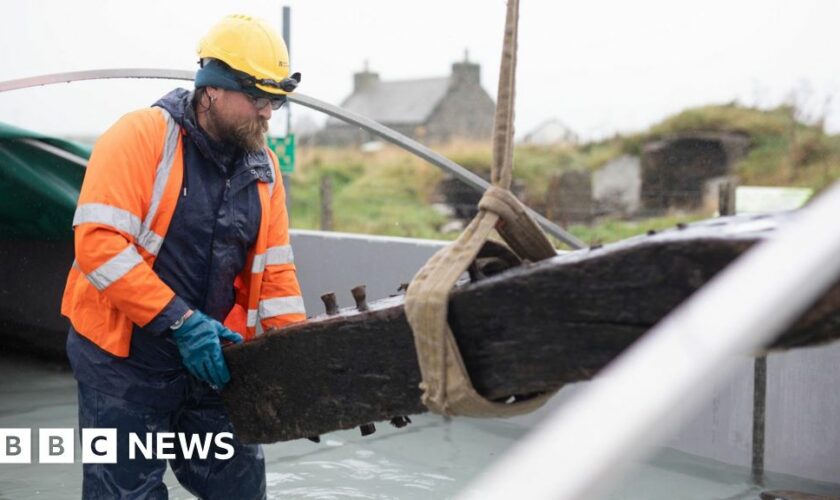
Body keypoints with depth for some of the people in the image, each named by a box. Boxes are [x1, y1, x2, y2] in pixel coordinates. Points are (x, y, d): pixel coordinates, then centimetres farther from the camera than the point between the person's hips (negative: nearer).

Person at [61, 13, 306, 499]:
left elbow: (274, 271, 8)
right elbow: (99, 243, -21)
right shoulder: (141, 136, -13)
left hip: (212, 362, 6)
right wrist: (181, 322, -23)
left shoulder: (263, 167, 6)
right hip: (124, 360, -5)